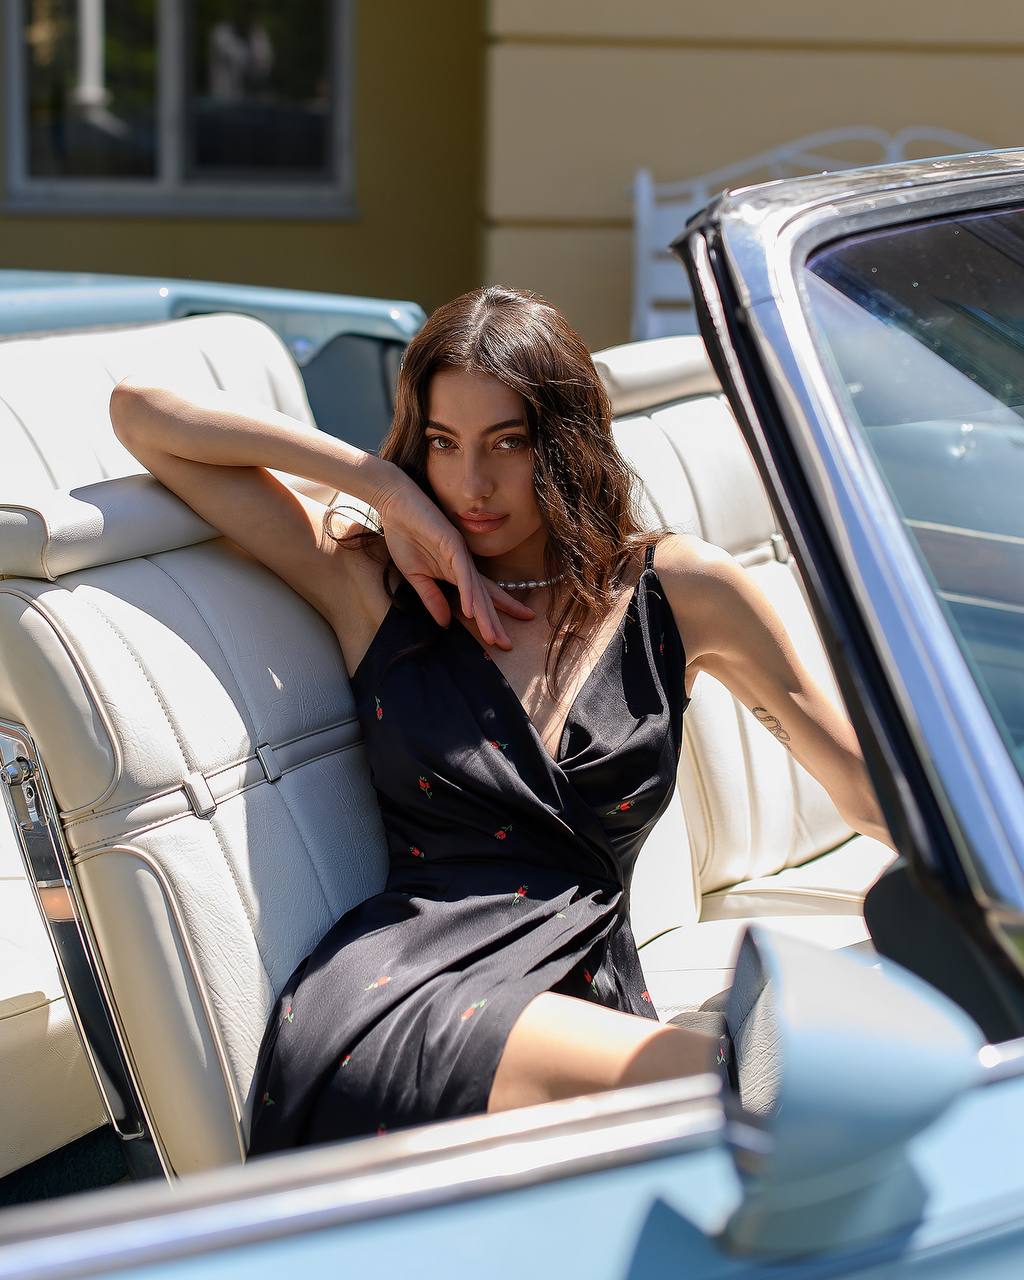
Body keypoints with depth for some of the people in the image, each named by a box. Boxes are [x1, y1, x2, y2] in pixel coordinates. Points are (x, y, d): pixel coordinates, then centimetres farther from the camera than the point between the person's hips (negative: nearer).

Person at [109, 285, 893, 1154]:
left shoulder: (677, 590, 13)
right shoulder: (374, 585, 12)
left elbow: (862, 780, 21)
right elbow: (142, 414, 10)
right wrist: (385, 486, 4)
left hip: (590, 994, 4)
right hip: (395, 998, -4)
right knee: (720, 1082, -37)